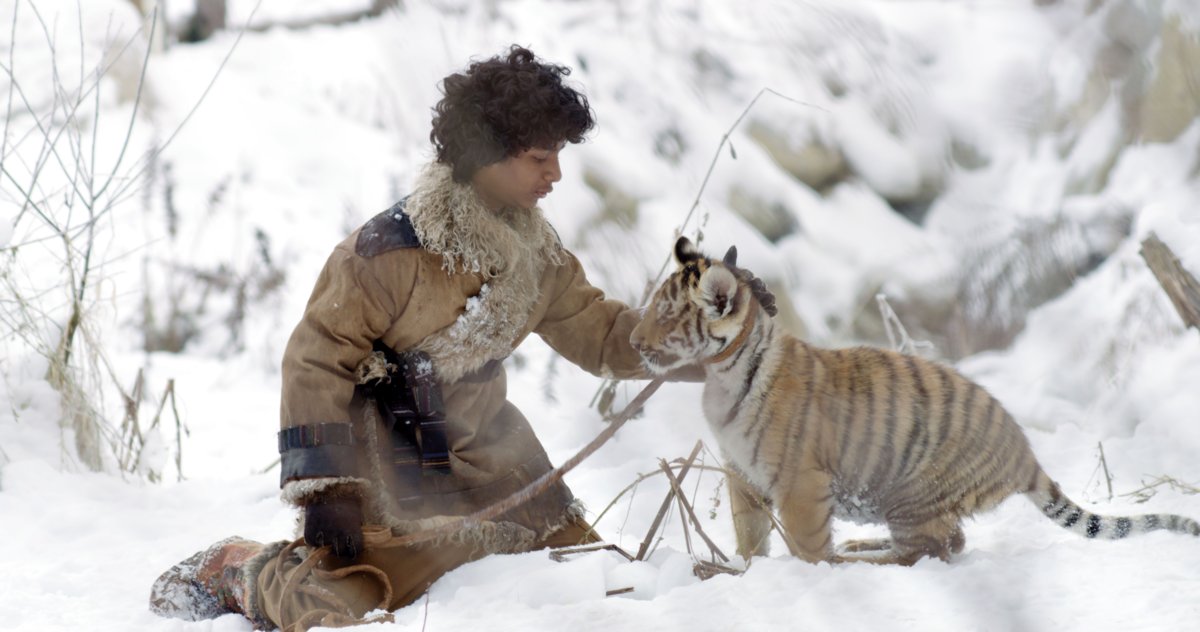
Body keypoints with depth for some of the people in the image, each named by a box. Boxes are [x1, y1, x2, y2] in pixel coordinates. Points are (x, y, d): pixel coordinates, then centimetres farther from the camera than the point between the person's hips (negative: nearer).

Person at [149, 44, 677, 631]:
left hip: (480, 448, 7)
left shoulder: (534, 249, 0)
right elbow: (317, 358, -20)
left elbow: (595, 330, 9)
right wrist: (324, 489, -23)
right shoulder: (389, 251, -23)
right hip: (386, 466, -7)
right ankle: (235, 573, 11)